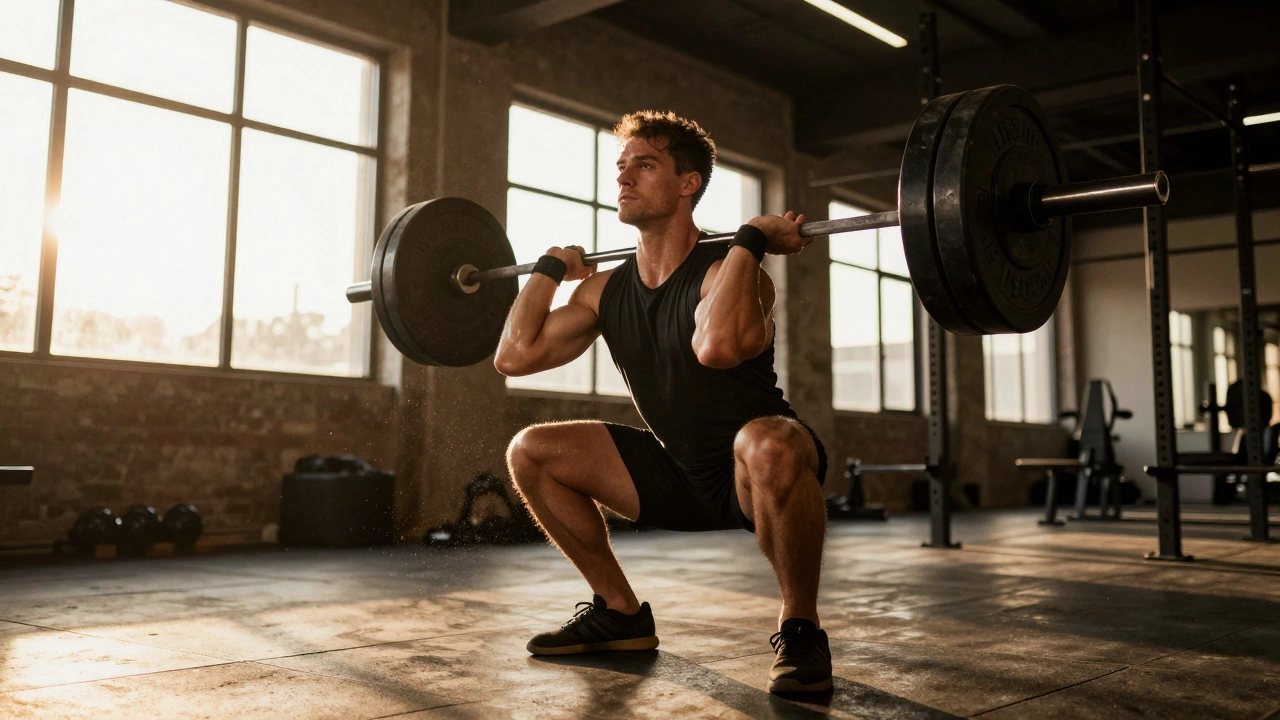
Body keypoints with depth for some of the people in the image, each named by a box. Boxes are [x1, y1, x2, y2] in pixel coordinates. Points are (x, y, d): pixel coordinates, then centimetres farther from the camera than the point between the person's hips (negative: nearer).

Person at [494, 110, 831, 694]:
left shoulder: (726, 272, -21)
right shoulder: (606, 290, 1)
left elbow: (718, 346, -45)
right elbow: (515, 355, -5)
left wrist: (749, 241, -33)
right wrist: (549, 268, 4)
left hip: (766, 471, -6)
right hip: (683, 476, 7)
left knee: (767, 442, -43)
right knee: (530, 452, 3)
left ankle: (800, 631, -16)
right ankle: (622, 615, 13)